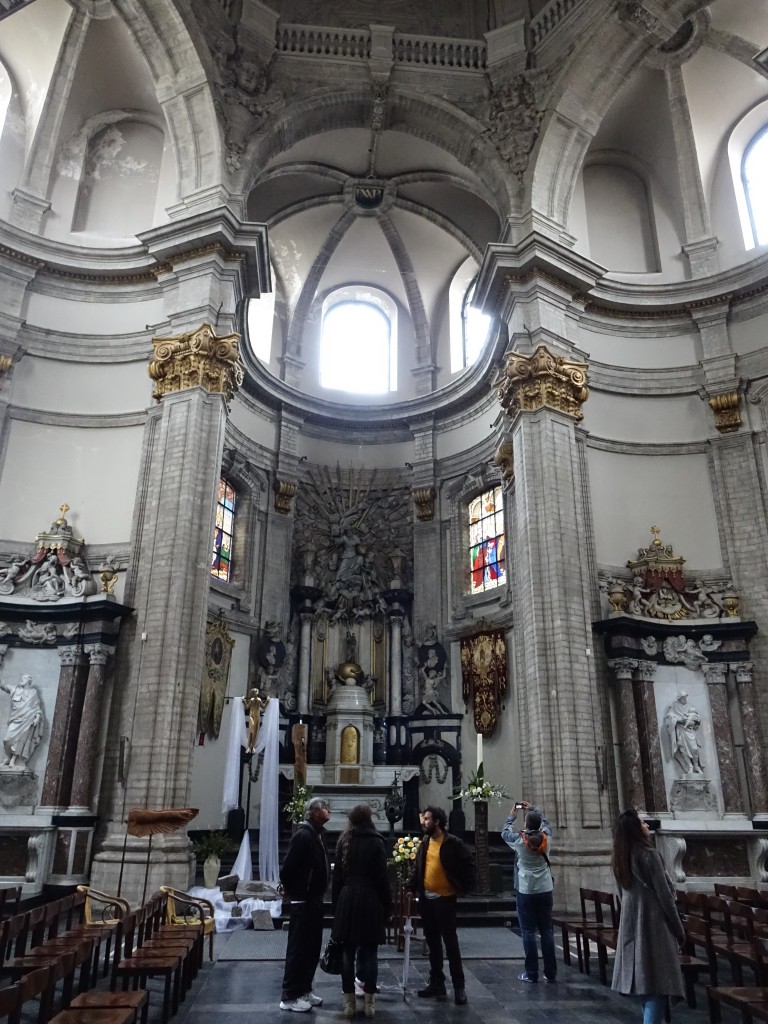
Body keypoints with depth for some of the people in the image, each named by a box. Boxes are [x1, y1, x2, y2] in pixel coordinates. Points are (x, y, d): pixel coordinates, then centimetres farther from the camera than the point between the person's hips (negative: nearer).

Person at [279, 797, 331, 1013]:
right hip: (303, 901, -9)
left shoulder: (316, 834, 10)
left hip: (314, 900, 9)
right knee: (298, 949, 0)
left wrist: (318, 894, 12)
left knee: (312, 948, 16)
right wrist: (292, 892, -9)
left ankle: (304, 990, 27)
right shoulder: (303, 834, -20)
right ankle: (289, 996, 9)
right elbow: (287, 868, -22)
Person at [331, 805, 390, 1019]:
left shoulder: (344, 841, 6)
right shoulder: (376, 841, -4)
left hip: (346, 899, 3)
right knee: (369, 952, 5)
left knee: (348, 952, 7)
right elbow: (382, 876, -5)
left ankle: (349, 1001, 11)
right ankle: (369, 1001, 9)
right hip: (370, 899, -3)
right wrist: (386, 904, 1)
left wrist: (336, 902, 11)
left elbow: (337, 875, 7)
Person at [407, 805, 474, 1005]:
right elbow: (417, 868, 13)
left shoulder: (453, 843, -12)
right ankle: (436, 983, 24)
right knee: (432, 943, 14)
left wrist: (462, 888, -9)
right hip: (426, 899, 6)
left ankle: (459, 986, 9)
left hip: (445, 899, -6)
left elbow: (468, 866, -8)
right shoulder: (425, 844, 8)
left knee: (450, 943, -1)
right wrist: (411, 887, 0)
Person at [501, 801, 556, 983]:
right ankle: (550, 972, 14)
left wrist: (512, 815, 20)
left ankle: (531, 973, 4)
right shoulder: (546, 837, -5)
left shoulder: (519, 839, -12)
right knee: (547, 930, 9)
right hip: (545, 890, 3)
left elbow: (504, 832, 8)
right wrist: (533, 809, 24)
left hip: (526, 891, -3)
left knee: (528, 931, 2)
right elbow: (546, 822, 17)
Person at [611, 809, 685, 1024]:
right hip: (654, 923, -8)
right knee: (658, 982, -3)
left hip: (631, 925, 8)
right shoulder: (648, 854, -16)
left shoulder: (619, 859, 7)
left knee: (644, 981, 18)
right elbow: (664, 895, -13)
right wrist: (679, 929, -4)